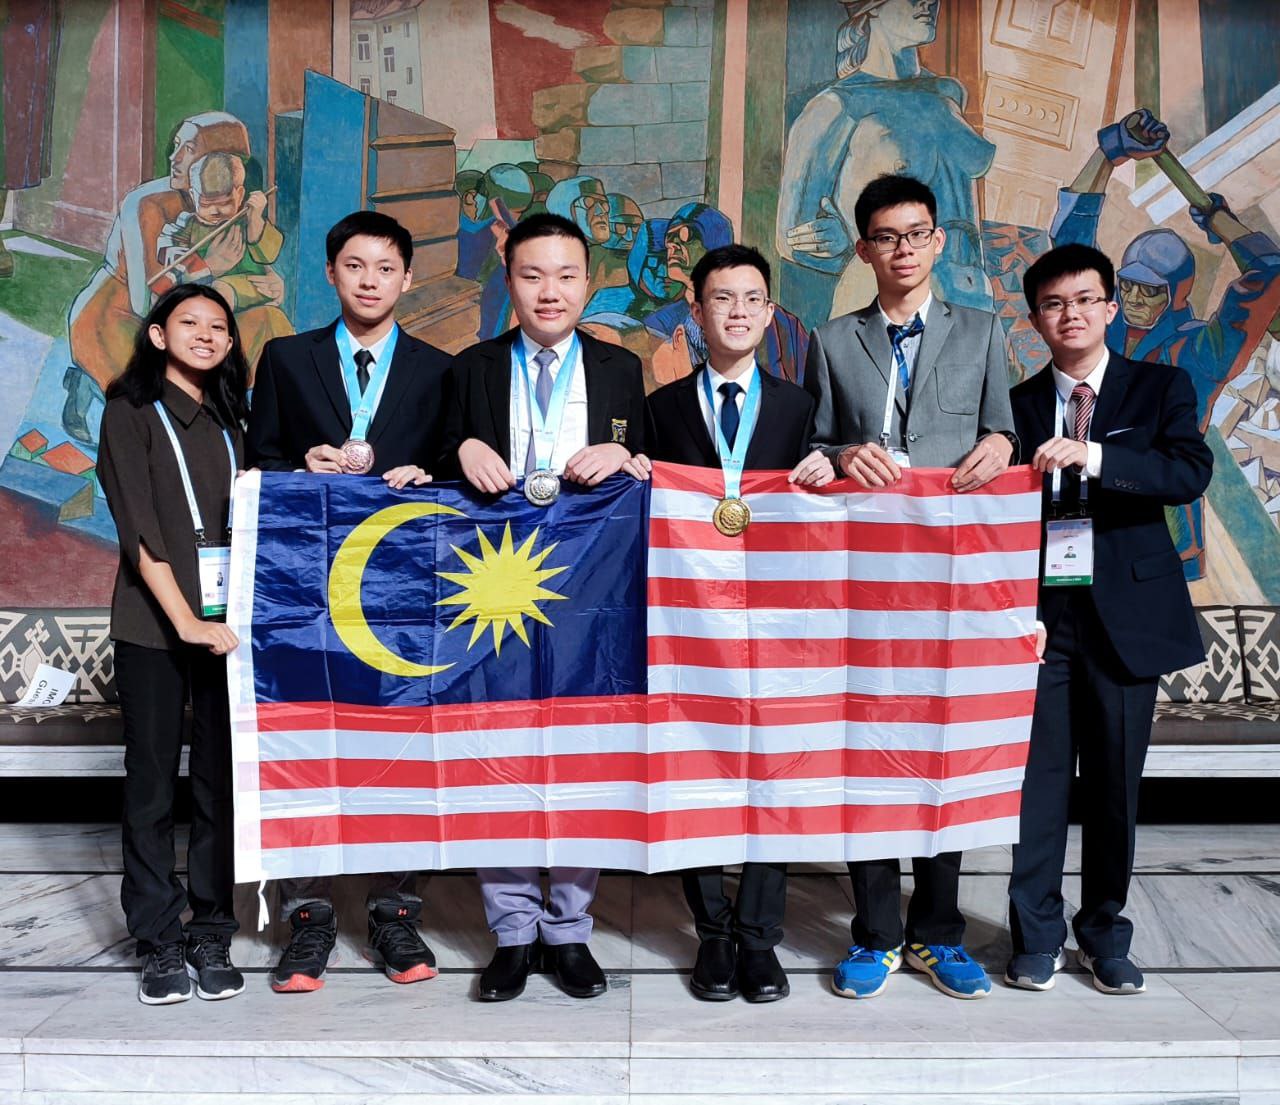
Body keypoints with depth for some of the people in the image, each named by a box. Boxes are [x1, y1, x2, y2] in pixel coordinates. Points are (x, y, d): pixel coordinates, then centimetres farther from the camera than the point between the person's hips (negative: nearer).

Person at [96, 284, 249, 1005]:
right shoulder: (133, 413, 2)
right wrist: (185, 621, -17)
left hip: (225, 622, 4)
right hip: (154, 626, -4)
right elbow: (139, 528, -8)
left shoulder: (229, 421, 16)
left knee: (222, 784, 4)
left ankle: (212, 935, 14)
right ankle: (160, 943, 12)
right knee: (152, 787, 2)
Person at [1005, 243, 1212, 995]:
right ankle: (1038, 934, 14)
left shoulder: (1161, 388, 6)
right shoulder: (1017, 405, 9)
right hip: (1042, 614, 0)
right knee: (1039, 778, 1)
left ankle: (1105, 930, 22)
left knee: (1115, 779, 7)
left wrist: (1091, 455, -23)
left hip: (1126, 613, 0)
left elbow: (1191, 473, -11)